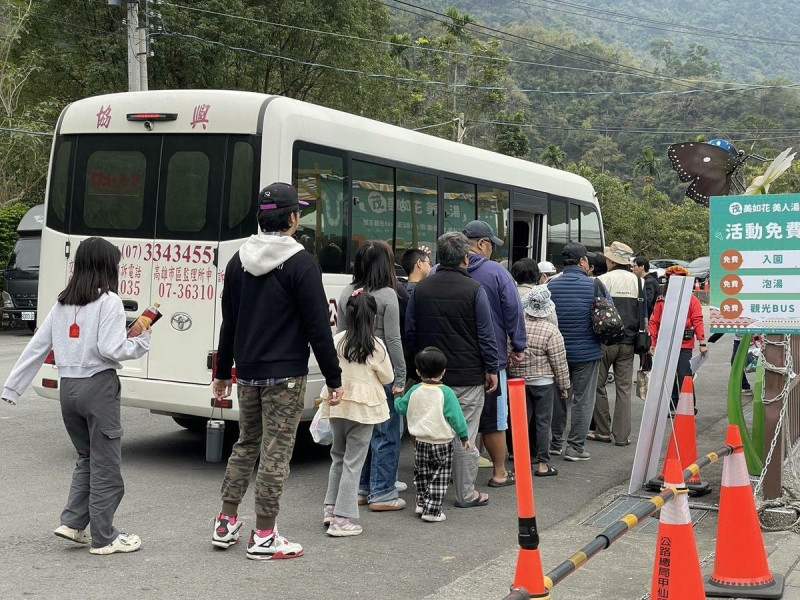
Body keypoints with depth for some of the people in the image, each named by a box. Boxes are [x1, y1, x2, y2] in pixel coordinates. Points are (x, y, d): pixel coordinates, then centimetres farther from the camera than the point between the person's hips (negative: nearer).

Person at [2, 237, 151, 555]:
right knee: (105, 465, 2)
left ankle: (72, 523, 15)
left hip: (67, 387, 7)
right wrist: (141, 341, -1)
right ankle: (103, 538, 7)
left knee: (86, 458, 21)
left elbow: (37, 347, 10)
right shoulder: (108, 301, -9)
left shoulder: (62, 303, 10)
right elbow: (111, 349, -18)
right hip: (98, 387, -7)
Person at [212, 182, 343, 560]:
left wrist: (223, 371, 22)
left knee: (245, 445, 19)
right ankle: (264, 537, 4)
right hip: (285, 374, -6)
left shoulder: (239, 261, 8)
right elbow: (318, 327, -14)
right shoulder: (301, 263, -12)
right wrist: (333, 378, -9)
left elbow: (229, 322, 14)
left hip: (248, 373, 6)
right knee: (275, 451, 0)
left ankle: (226, 524, 22)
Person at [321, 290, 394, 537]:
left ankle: (331, 508, 24)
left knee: (338, 456, 21)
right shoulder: (375, 345, -11)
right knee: (353, 462, 1)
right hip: (363, 407, -4)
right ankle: (342, 520, 1)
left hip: (337, 404, 4)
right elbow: (387, 377, -1)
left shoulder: (337, 340, -4)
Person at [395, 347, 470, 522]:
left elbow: (401, 408, 10)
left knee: (421, 474, 21)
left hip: (420, 441, 4)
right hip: (442, 443, -4)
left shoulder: (414, 391, -3)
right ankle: (432, 510, 1)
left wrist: (396, 398, 32)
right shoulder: (446, 393, -14)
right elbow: (456, 417, -12)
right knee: (439, 477, 3)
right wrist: (464, 436, 0)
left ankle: (421, 503, 25)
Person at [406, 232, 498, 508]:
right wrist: (491, 370, 1)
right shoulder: (474, 290, -10)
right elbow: (486, 335, -8)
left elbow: (410, 332, 10)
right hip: (467, 376, -4)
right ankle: (466, 494, 11)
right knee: (464, 435, 3)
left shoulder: (421, 288, 4)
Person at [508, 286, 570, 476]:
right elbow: (559, 362, -10)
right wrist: (564, 386, 1)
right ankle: (543, 463, 5)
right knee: (543, 422, 3)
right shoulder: (551, 331, -14)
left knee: (523, 420, 13)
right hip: (544, 382, -4)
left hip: (519, 380, 4)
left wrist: (514, 374, 16)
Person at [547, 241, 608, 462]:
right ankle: (575, 447, 7)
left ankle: (555, 442, 25)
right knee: (582, 401, 6)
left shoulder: (551, 286, -3)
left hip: (558, 352, 3)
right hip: (587, 352, -3)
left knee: (558, 397, 17)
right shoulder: (594, 286, -11)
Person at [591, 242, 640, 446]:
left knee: (598, 384, 8)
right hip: (628, 342, 4)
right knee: (624, 388, 6)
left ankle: (603, 431, 11)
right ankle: (622, 435, 6)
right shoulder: (638, 281, 6)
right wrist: (643, 342, 20)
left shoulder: (604, 280, -9)